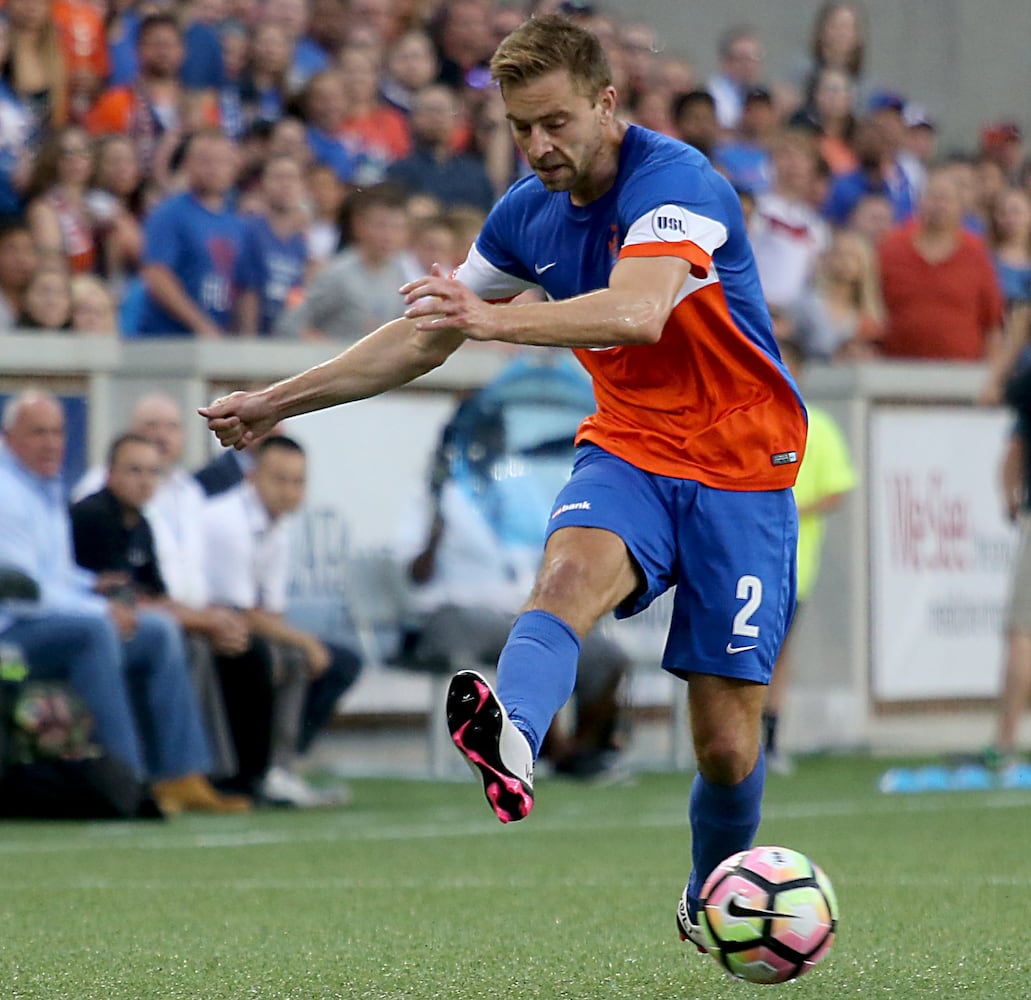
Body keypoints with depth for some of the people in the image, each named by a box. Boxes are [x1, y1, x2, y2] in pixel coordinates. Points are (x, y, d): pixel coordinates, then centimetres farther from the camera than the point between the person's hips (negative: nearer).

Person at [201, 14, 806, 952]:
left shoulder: (674, 181, -18)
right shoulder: (529, 214, 4)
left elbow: (639, 313, -38)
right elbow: (424, 337, 17)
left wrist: (493, 319, -51)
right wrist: (279, 402, 15)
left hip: (739, 470, -4)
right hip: (628, 451, 4)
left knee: (727, 743, -5)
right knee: (571, 570, -33)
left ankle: (713, 903, 25)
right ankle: (511, 741, -63)